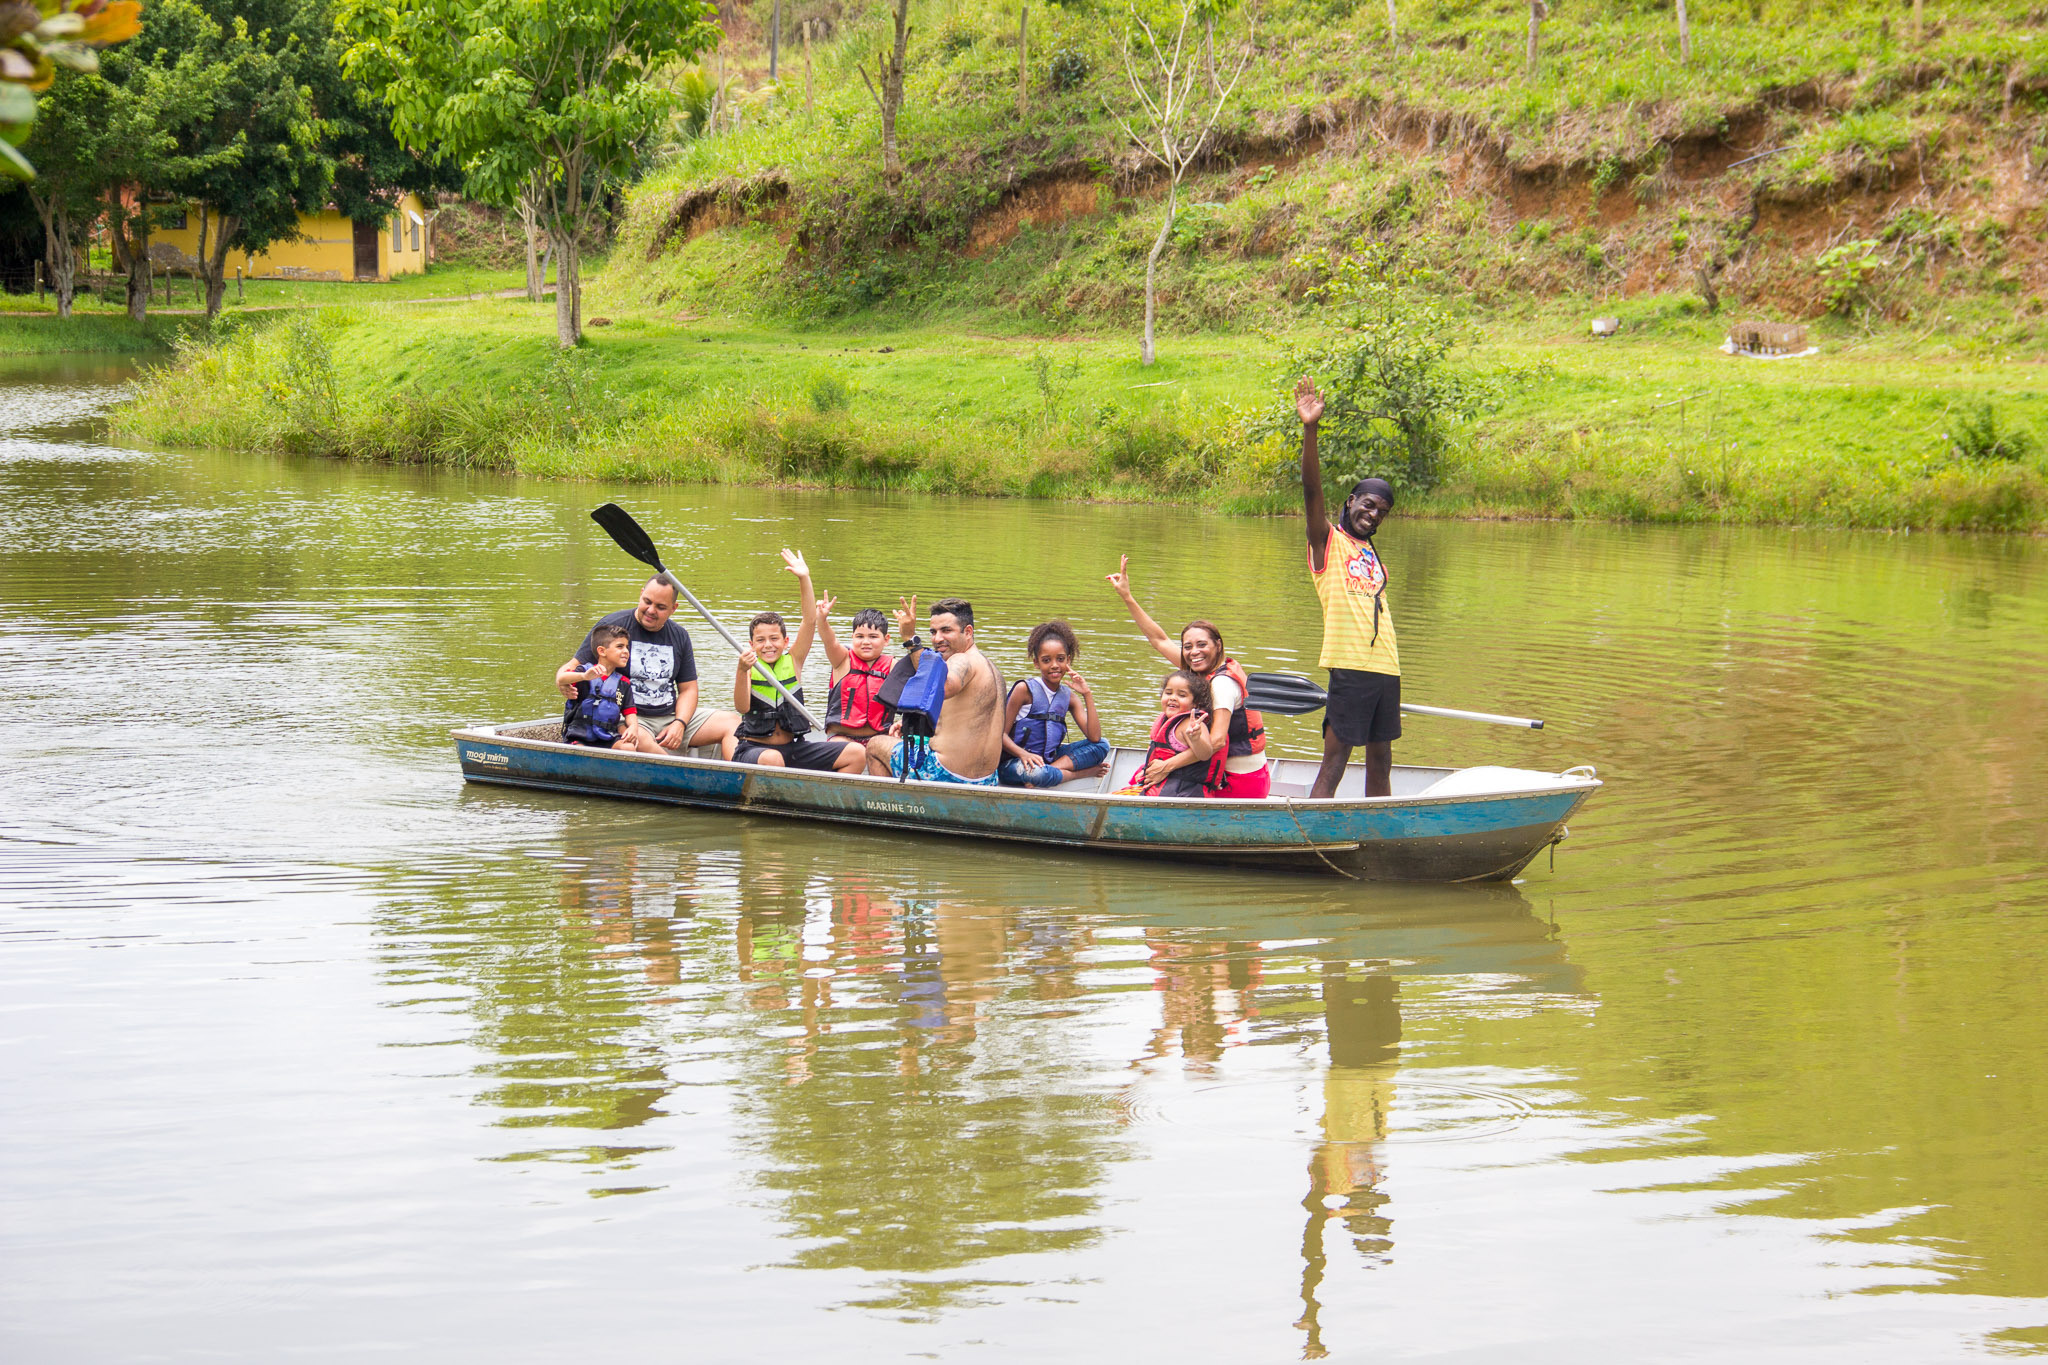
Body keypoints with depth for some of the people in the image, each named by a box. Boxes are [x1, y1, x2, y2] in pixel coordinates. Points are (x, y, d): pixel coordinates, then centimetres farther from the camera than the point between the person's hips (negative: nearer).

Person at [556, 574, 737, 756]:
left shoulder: (679, 636, 13)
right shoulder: (612, 626, -3)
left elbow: (688, 688, 16)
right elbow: (575, 665, -3)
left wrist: (679, 724, -4)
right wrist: (562, 681, -28)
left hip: (672, 715, 6)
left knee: (732, 723, -13)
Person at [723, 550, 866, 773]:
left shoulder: (792, 662, 8)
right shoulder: (748, 669, -1)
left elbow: (810, 621, 1)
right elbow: (742, 707, -17)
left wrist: (805, 580, -9)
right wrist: (742, 671, -33)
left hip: (792, 748, 5)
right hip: (753, 748, -5)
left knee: (857, 754, -9)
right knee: (771, 759, -41)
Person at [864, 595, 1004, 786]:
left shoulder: (964, 661, -16)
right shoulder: (989, 665, 14)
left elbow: (944, 688, -41)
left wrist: (911, 640, -42)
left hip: (947, 776, -10)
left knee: (875, 745, 13)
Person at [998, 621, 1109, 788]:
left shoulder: (1069, 697, 8)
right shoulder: (1025, 689, -6)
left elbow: (1095, 737, -3)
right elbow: (1002, 734, -9)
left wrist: (1087, 695, -8)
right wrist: (1023, 754, -29)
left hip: (1049, 759, 6)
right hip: (1015, 761, -6)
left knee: (1102, 746, -9)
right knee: (1029, 771, -42)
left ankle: (1054, 769, -24)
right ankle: (1084, 772, -19)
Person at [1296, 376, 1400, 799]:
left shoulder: (1373, 557, 21)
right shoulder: (1329, 540, 2)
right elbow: (1312, 490, -12)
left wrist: (1389, 677, 17)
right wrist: (1309, 430, -24)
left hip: (1386, 668, 7)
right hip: (1350, 667, -7)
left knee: (1380, 761, 9)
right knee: (1334, 760, -10)